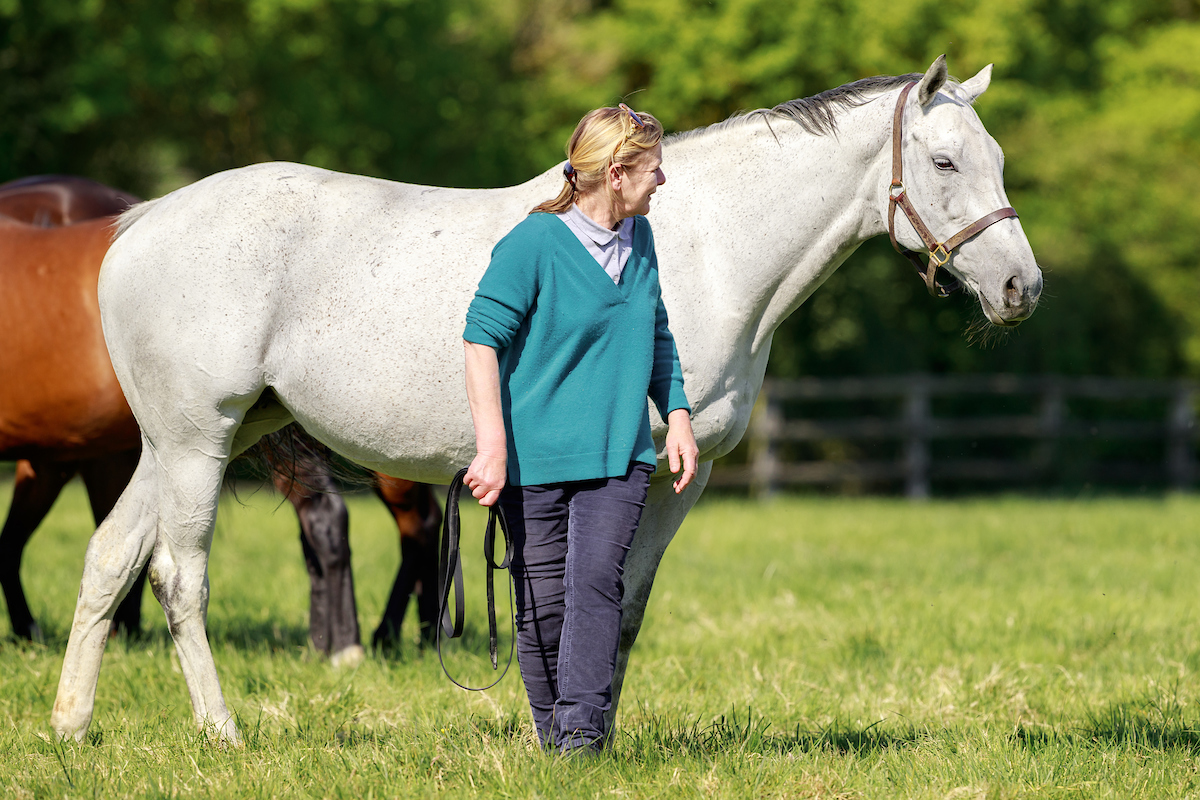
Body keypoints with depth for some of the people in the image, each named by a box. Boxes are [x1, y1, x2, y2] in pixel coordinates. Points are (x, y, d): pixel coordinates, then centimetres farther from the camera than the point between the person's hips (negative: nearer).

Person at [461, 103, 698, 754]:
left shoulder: (638, 238, 9)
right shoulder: (532, 244, -12)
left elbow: (656, 333, 23)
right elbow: (482, 340, -13)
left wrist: (678, 417, 13)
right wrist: (491, 448, -19)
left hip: (619, 454, 4)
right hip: (536, 455, -4)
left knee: (595, 581, -14)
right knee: (543, 598, 2)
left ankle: (583, 730, -16)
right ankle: (551, 731, 20)